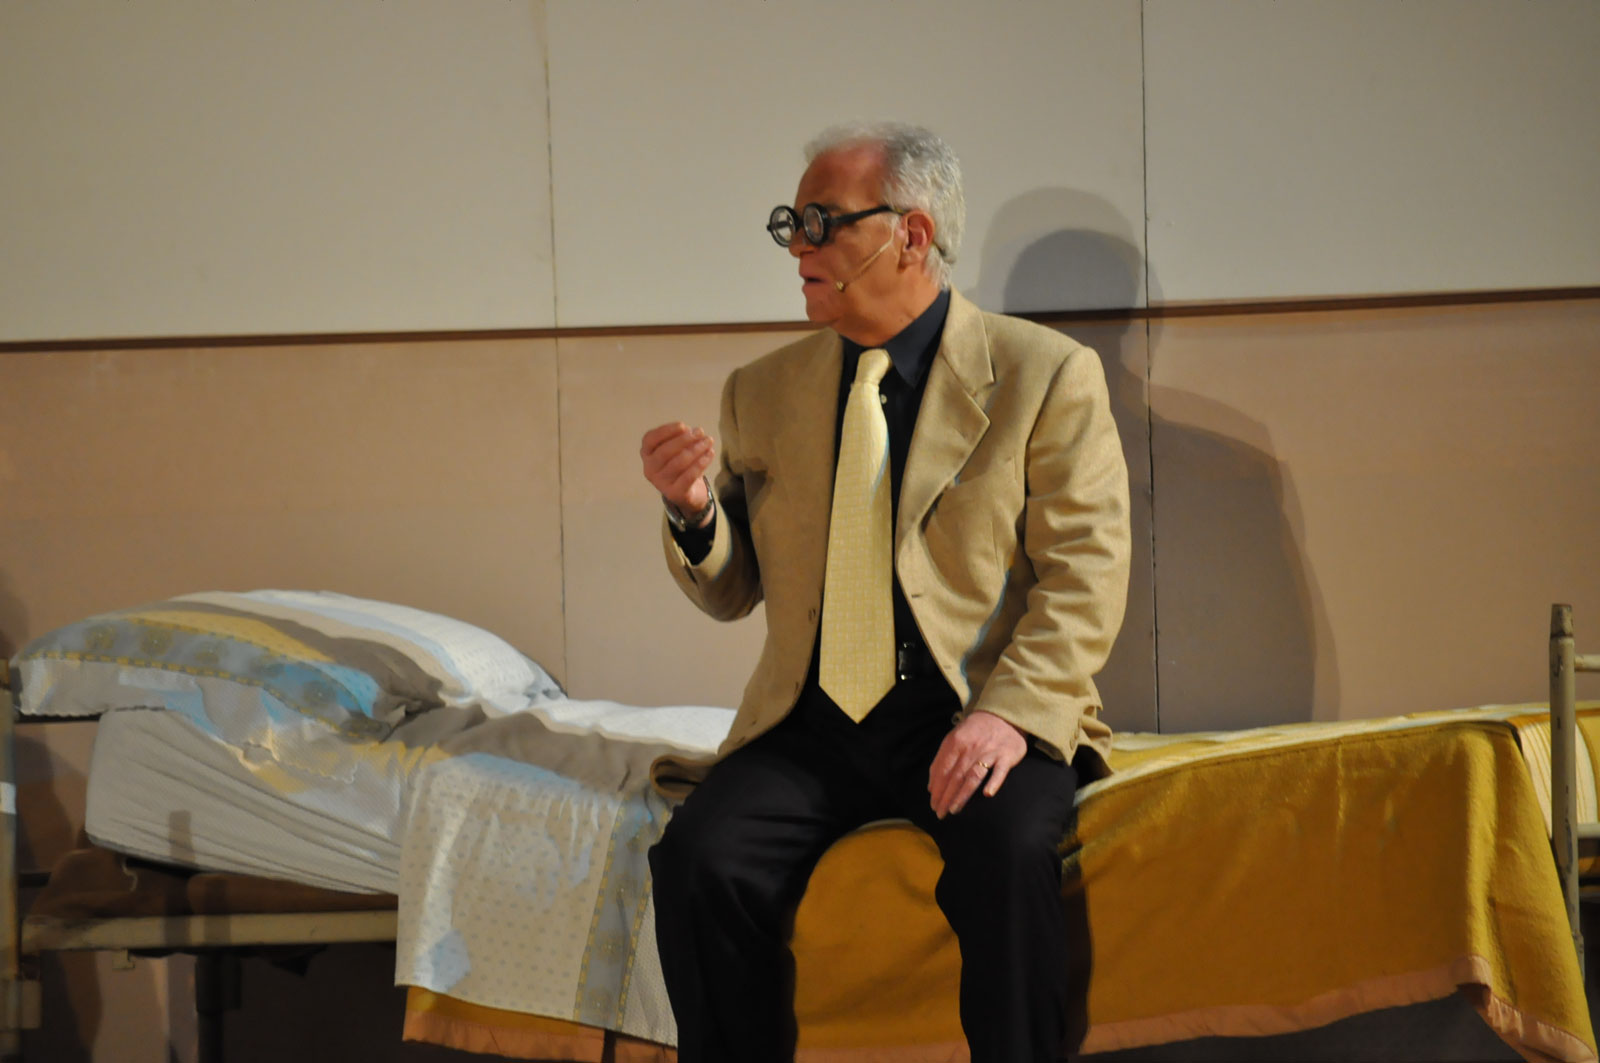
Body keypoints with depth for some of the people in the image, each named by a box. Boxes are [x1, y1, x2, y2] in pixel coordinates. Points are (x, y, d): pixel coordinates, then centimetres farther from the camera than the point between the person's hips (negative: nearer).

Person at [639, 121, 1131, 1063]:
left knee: (1010, 853, -34)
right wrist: (694, 511, -5)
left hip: (981, 719, -3)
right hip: (813, 721, 3)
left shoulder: (1047, 375, 3)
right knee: (701, 861, -24)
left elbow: (1086, 576, -4)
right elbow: (732, 592, 18)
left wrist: (1008, 713, -19)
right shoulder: (763, 394, 15)